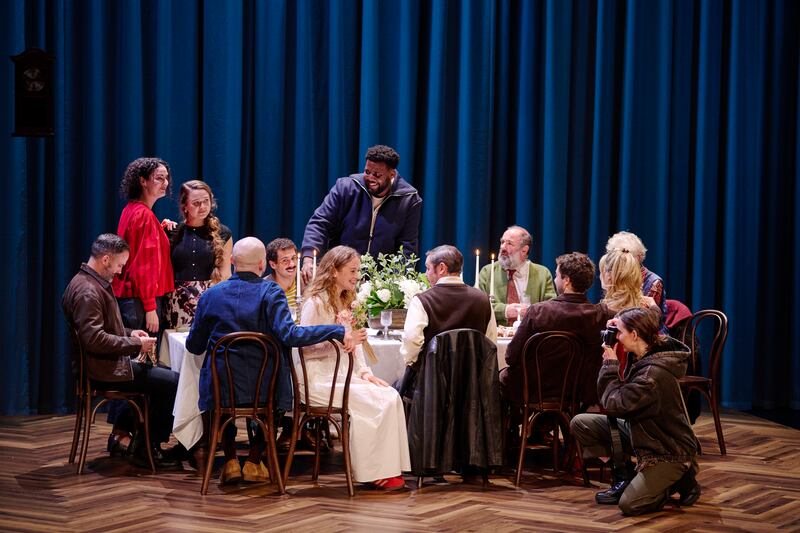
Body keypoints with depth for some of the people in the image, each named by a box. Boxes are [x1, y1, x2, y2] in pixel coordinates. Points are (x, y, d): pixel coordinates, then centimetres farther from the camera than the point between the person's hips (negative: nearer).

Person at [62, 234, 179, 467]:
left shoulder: (95, 283, 12)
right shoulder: (87, 292, -21)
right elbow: (94, 339, -28)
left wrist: (130, 334, 9)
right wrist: (136, 345, -20)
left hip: (109, 363, 11)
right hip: (104, 370, -11)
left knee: (158, 374, 23)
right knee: (173, 383, -11)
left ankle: (122, 435, 20)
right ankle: (147, 448, 1)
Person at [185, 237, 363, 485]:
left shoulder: (211, 295, -1)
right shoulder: (270, 292, -11)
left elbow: (194, 346, 5)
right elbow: (289, 335, -23)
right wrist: (339, 332, -20)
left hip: (220, 390, 2)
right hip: (263, 390, -2)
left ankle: (230, 460, 27)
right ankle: (254, 461, 28)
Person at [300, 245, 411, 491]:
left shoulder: (346, 303, 18)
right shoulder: (315, 303, -8)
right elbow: (304, 349, -14)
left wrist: (365, 372, 4)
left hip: (343, 375, 8)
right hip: (319, 379, -8)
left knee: (392, 396, -15)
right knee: (375, 403, -23)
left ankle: (389, 468, -16)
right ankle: (374, 472, -12)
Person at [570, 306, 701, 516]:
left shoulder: (653, 374, -31)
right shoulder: (645, 358, -3)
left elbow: (614, 404, -26)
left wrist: (611, 365, -16)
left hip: (669, 452, -9)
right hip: (643, 433, 9)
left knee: (629, 504, -19)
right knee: (580, 424, -2)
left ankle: (682, 481, 5)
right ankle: (623, 477, 10)